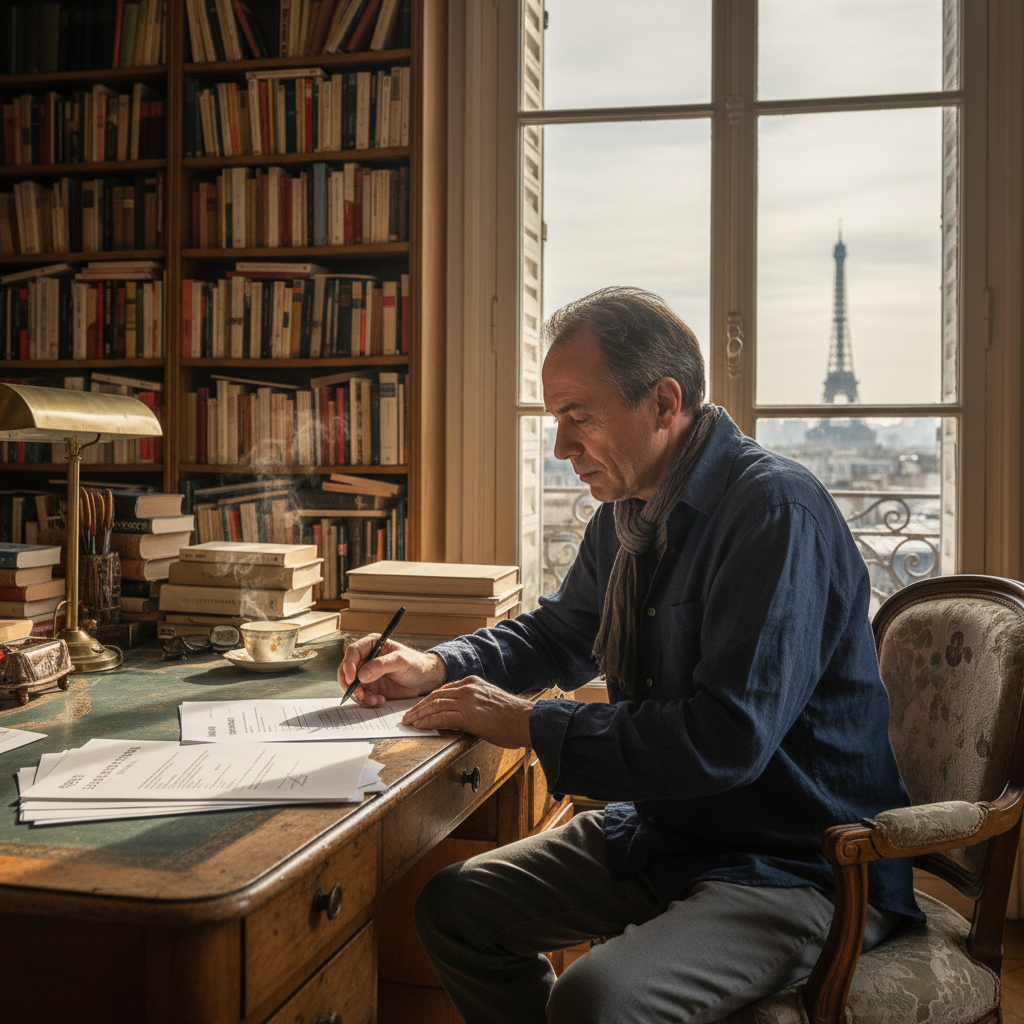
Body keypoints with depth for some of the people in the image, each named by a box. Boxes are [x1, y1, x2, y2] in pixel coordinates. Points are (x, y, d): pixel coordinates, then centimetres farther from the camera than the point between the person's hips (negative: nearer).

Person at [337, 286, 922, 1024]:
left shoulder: (778, 513, -22)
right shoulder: (628, 513, 6)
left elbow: (725, 739, -30)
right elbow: (559, 633, 23)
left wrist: (533, 724, -21)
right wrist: (437, 667, 5)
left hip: (800, 870, -8)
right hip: (662, 832, 9)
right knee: (453, 907, 7)